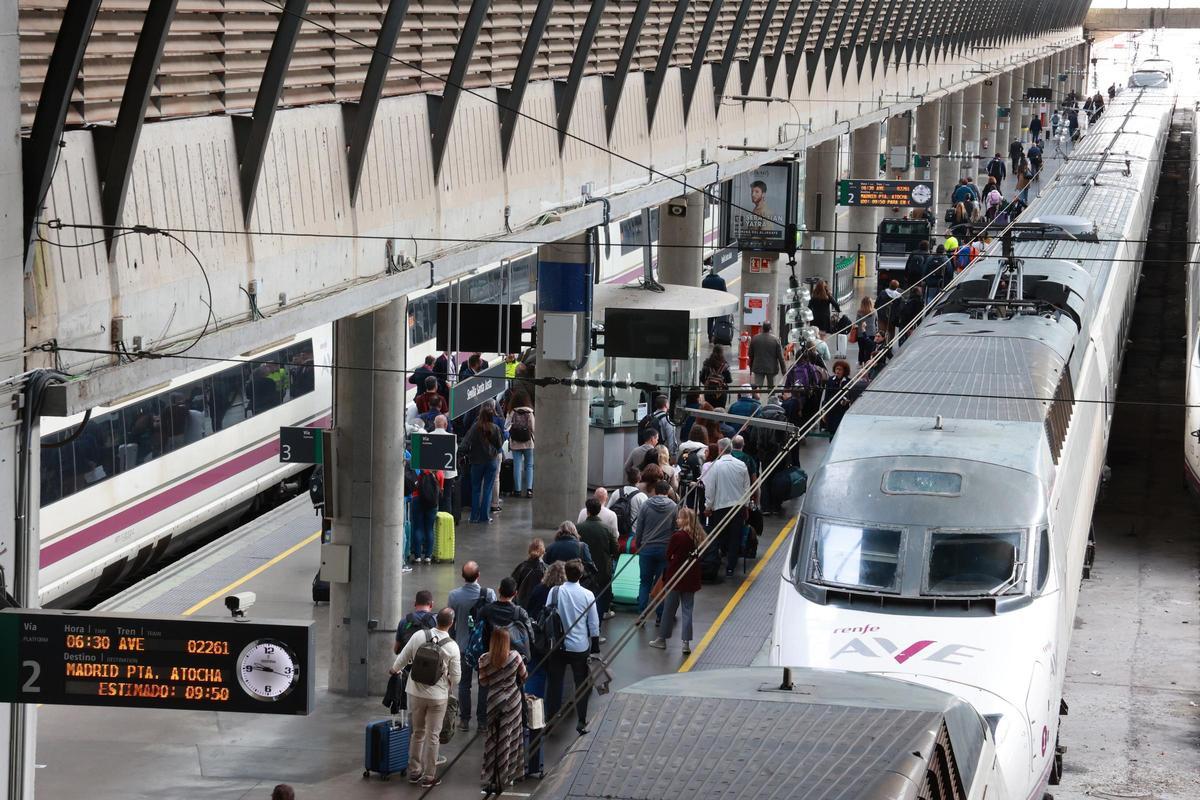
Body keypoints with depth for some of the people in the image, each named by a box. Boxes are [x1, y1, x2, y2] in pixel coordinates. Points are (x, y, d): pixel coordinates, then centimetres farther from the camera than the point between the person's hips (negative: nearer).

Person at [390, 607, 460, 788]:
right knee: (432, 736, 8)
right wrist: (450, 690, 14)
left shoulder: (419, 636, -9)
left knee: (417, 733, 18)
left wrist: (395, 670, 22)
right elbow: (456, 677, -8)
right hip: (438, 696, -3)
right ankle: (429, 777, 14)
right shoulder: (452, 647, -14)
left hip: (416, 693, 3)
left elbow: (402, 658, 0)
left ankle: (414, 772, 26)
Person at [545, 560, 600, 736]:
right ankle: (581, 722, 12)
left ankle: (551, 719, 18)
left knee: (555, 683, 13)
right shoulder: (587, 595, -10)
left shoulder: (554, 592, -10)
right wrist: (595, 647, 8)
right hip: (580, 647, -1)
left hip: (558, 645, 1)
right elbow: (594, 624, -5)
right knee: (581, 684, 11)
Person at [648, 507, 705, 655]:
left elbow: (668, 556, -7)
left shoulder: (677, 536, -17)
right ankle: (686, 642, 4)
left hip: (676, 576, -4)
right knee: (687, 609, 8)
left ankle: (662, 639, 20)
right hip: (691, 577, 4)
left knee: (669, 608, 9)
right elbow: (698, 556, 9)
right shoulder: (699, 536, -1)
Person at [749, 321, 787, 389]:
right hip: (772, 368, -1)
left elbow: (751, 355, 9)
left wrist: (751, 368, 20)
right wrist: (783, 369, 2)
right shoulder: (775, 339, -8)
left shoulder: (755, 338, 0)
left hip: (758, 368, 1)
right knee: (771, 388, 8)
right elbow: (780, 356, -6)